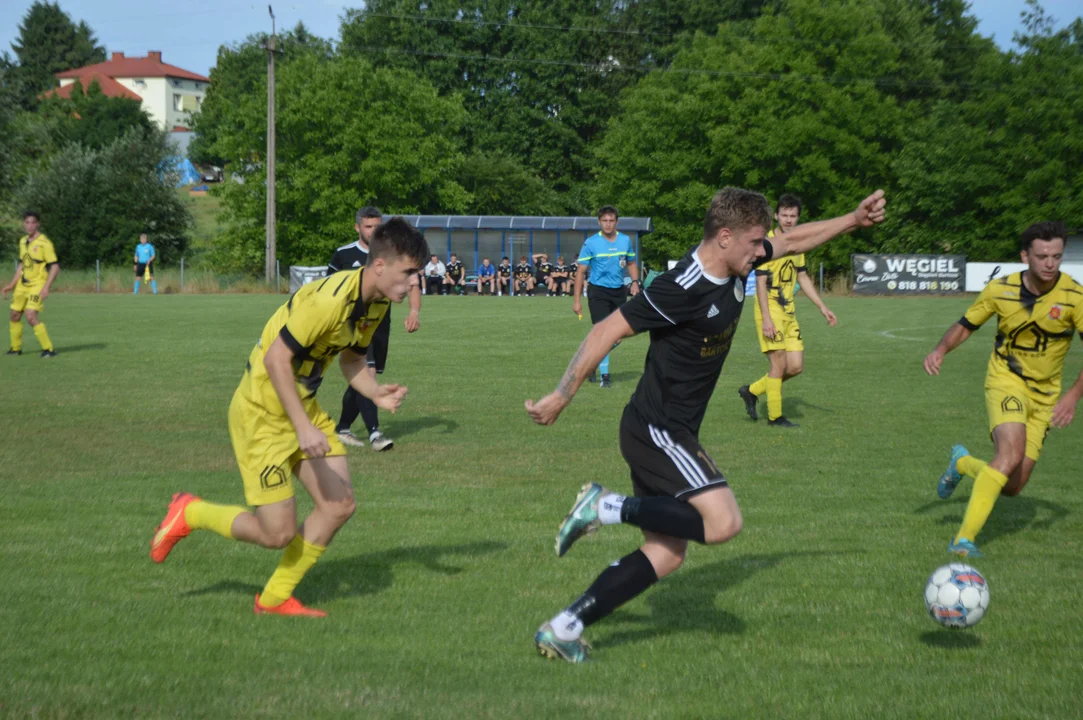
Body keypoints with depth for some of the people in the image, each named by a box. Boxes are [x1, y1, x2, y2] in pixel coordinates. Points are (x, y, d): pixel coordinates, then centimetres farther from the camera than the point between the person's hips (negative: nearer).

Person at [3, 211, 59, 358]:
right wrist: (12, 284, 20)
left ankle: (48, 349, -11)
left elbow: (55, 267, -15)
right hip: (22, 285, 8)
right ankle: (16, 348, 29)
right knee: (14, 316, 11)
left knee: (31, 316, -20)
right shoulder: (23, 241, 10)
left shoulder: (44, 243, -13)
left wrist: (46, 287, -24)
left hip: (37, 285, -8)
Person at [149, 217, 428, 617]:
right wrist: (303, 427, -28)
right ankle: (189, 514, 17)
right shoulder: (330, 298, -28)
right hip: (261, 414, -9)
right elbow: (276, 358, -27)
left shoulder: (376, 304, 2)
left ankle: (275, 597, 18)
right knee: (278, 532, -8)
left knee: (340, 505, 2)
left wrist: (376, 393, -7)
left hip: (303, 408, 9)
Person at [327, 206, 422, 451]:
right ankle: (374, 433, -24)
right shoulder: (343, 255, -1)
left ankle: (342, 429, 27)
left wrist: (415, 312, -26)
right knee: (367, 373, -20)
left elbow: (413, 282, -8)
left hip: (381, 326, 4)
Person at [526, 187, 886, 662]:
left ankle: (562, 629, 9)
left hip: (671, 434, 9)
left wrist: (854, 220, 15)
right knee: (723, 523, -21)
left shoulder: (736, 266, 4)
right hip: (657, 430, -9)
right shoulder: (681, 289, -22)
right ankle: (609, 507, -10)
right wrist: (560, 399, -17)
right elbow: (606, 332, -19)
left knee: (667, 553, 8)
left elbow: (794, 240, 22)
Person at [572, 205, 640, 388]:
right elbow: (580, 271, -5)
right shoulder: (591, 243, -8)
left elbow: (631, 263, 19)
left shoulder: (625, 241, 3)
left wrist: (635, 281, -1)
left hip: (618, 291, 5)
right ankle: (604, 376, -2)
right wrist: (576, 300, -10)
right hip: (598, 292, -5)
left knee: (617, 337, 8)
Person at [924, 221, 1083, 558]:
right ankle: (964, 538, -24)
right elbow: (965, 325, 4)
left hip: (1044, 395, 2)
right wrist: (941, 349, -16)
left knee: (1013, 487, 1)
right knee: (1012, 451, -30)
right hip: (1006, 381, -2)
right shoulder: (1001, 289, -10)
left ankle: (962, 463, 34)